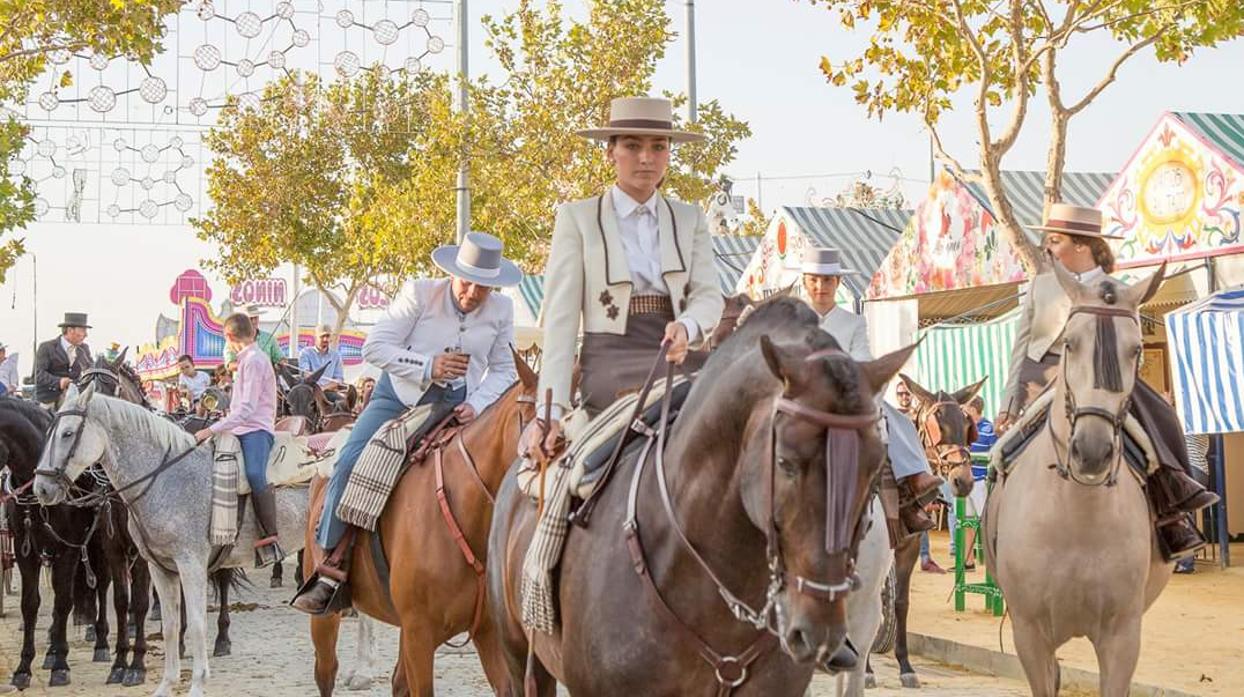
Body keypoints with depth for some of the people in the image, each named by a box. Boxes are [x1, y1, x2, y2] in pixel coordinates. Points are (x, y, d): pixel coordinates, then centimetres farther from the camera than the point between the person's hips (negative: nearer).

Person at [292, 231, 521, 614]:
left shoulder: (501, 310, -2)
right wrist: (428, 366, -22)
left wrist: (477, 405, -14)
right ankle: (332, 565, -13)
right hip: (402, 394, -2)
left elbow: (503, 370, 5)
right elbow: (375, 347, -11)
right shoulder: (420, 293, -10)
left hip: (458, 405, 2)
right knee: (350, 464, -21)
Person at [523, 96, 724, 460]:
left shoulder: (691, 219, 18)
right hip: (611, 361, -4)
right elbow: (560, 316, 0)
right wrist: (552, 408, -10)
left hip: (677, 357, 4)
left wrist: (686, 327, -19)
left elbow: (709, 294, 7)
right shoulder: (577, 218, 7)